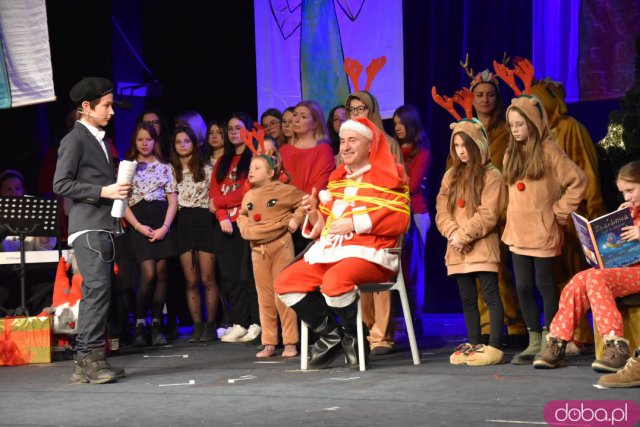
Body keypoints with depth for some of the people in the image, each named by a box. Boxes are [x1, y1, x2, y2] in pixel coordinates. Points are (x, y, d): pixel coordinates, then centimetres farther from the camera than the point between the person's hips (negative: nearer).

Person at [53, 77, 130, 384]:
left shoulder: (99, 139, 21)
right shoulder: (74, 140, -6)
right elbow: (61, 184, -12)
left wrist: (117, 190, 13)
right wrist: (103, 191, -17)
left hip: (103, 227, 9)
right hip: (87, 228, -9)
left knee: (95, 294, 8)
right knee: (98, 289, -16)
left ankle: (85, 363, 11)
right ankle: (90, 360, -15)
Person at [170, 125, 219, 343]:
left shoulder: (206, 169, 8)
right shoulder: (171, 170, 11)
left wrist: (214, 211, -7)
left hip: (203, 221, -2)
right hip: (182, 224, 2)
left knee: (207, 279, -4)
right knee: (191, 281, 1)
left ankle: (210, 325, 3)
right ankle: (197, 325, 6)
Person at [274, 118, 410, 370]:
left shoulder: (387, 177, 1)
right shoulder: (337, 179, 22)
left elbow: (399, 220, -12)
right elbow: (323, 227, 25)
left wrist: (355, 223, -15)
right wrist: (314, 214, 2)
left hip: (369, 254, -7)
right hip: (330, 252, 8)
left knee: (334, 281, -36)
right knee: (286, 282, -10)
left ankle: (355, 340, -11)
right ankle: (331, 335, 2)